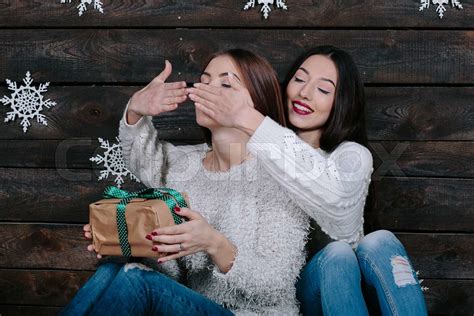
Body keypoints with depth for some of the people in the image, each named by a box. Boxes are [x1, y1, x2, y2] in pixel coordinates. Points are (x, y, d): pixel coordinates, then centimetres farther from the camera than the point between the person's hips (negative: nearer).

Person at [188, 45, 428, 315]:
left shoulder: (353, 156, -3)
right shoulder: (261, 153, 5)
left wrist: (251, 121, -34)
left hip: (351, 286, 0)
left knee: (380, 242, -30)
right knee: (336, 255, -30)